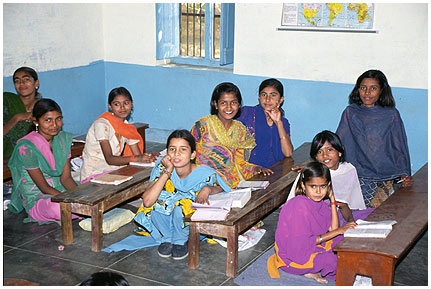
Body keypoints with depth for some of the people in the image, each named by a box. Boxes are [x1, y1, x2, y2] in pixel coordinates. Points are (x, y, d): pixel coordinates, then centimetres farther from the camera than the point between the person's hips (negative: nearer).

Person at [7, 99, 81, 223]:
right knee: (57, 207, -39)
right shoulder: (26, 147, -18)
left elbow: (66, 178, 1)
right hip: (37, 199, -6)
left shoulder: (63, 139, 3)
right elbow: (44, 188, -17)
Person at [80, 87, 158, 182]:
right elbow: (109, 159, -23)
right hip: (93, 175, -7)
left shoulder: (128, 128, 8)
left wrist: (149, 156, -21)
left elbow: (138, 155, 3)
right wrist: (137, 159, -34)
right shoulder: (102, 124, -16)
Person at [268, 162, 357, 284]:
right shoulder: (300, 206, -25)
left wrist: (332, 200, -7)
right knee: (333, 260, -22)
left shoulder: (320, 203, 0)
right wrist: (337, 231, -21)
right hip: (292, 257, -9)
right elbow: (304, 242, -24)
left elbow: (333, 228, -4)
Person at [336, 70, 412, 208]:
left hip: (387, 178, 0)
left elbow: (399, 150, 10)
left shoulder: (391, 115, 7)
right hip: (358, 175, 0)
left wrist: (404, 175, -4)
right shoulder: (350, 113, 9)